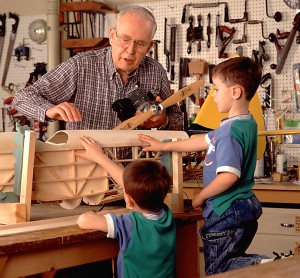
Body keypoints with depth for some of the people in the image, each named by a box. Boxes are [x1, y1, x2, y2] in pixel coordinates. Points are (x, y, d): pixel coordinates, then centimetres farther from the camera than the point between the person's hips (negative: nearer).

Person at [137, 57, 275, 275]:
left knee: (217, 269, 2)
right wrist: (164, 146, 22)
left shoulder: (231, 131, -23)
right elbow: (205, 141, 17)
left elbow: (229, 176, -31)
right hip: (245, 209, 9)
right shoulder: (247, 123, 7)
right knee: (232, 259, 21)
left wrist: (201, 197, -15)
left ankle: (265, 265, -16)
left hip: (227, 213, -9)